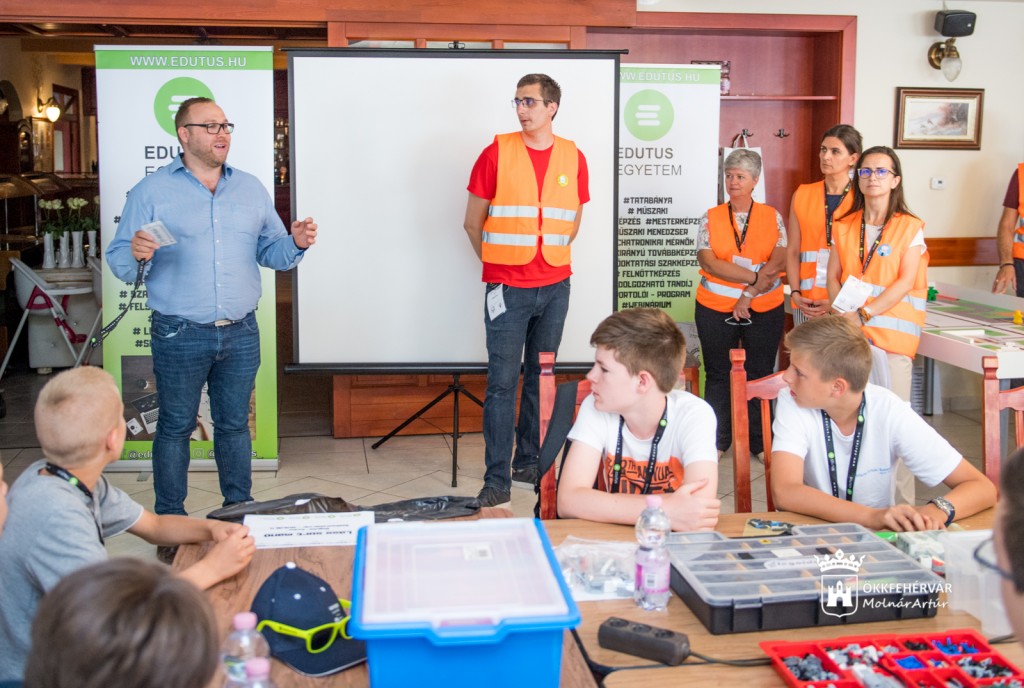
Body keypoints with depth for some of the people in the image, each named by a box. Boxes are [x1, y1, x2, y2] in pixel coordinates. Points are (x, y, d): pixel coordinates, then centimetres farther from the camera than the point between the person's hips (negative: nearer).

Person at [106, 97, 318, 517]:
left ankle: (239, 510, 27)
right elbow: (118, 260, -2)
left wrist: (296, 244, -7)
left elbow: (269, 251, 13)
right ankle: (170, 519, 20)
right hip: (179, 336, -3)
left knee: (234, 424, 13)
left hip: (241, 335, 3)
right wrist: (136, 254, -25)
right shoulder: (151, 191, -1)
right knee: (175, 427, 7)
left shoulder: (252, 189, 11)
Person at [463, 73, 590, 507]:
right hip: (507, 288, -3)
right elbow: (473, 222, 2)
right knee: (503, 382, -3)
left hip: (555, 287, 3)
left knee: (541, 377, 11)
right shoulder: (497, 153, -3)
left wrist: (549, 258, 13)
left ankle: (528, 462, 24)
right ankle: (497, 479, 2)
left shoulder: (573, 158, 5)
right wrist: (496, 263, 7)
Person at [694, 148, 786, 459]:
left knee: (760, 375, 7)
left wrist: (749, 294, -16)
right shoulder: (710, 218, 3)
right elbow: (708, 261, -10)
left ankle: (760, 443, 19)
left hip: (765, 309, 0)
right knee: (718, 375, 7)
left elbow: (779, 261, -7)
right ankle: (717, 441, 19)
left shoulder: (772, 217, 4)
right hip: (716, 308, 0)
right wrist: (755, 275, -16)